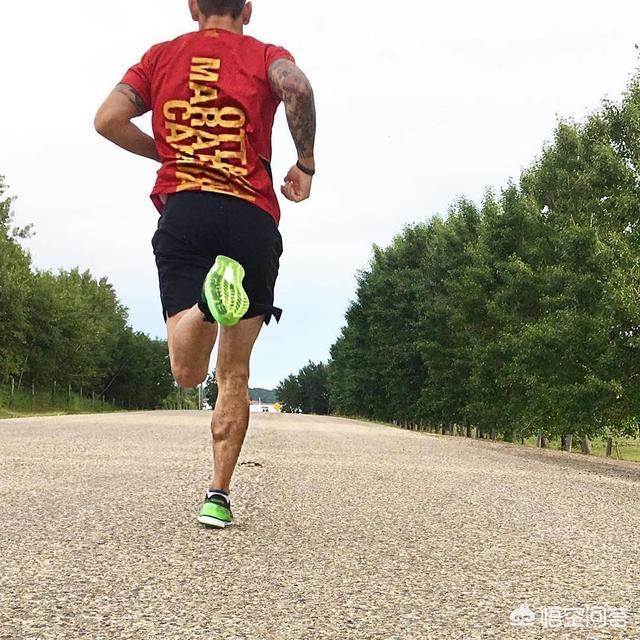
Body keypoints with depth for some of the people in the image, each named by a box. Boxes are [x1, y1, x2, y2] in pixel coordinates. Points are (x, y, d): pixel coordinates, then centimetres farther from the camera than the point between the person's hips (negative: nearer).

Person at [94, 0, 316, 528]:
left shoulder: (162, 55, 19)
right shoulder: (265, 55, 12)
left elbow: (108, 119, 6)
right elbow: (297, 88, -12)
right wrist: (306, 164, 0)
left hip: (182, 213, 0)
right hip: (252, 219, 0)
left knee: (188, 373, -9)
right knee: (234, 373, 11)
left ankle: (209, 300, -41)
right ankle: (219, 496, 11)